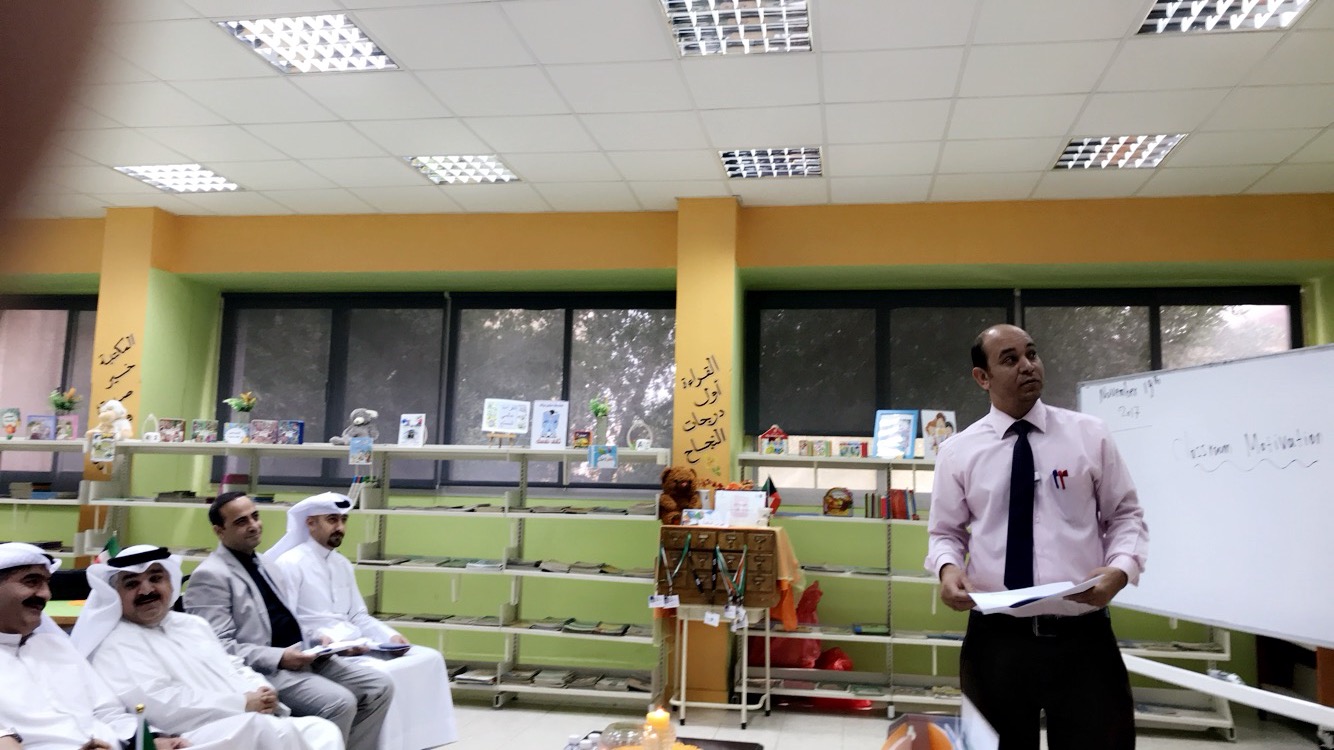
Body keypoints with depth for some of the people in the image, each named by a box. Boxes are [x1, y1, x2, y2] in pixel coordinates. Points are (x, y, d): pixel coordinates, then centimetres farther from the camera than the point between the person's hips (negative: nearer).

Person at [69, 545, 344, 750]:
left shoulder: (194, 624, 24)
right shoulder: (115, 647, -1)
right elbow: (163, 708, -14)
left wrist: (264, 694, 0)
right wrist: (243, 704, -14)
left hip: (258, 724, 7)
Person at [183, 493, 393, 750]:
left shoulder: (265, 565, 19)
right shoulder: (210, 576, -8)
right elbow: (220, 647, -16)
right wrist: (279, 658, -22)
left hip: (302, 657, 9)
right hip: (263, 670, -8)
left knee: (379, 686, -4)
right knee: (340, 702, -28)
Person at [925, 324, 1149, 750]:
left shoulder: (1090, 435, 4)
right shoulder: (958, 451, 3)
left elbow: (1126, 517, 7)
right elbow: (945, 532, 9)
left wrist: (1120, 569, -13)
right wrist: (948, 567, -14)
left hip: (1083, 638, 0)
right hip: (995, 639, 0)